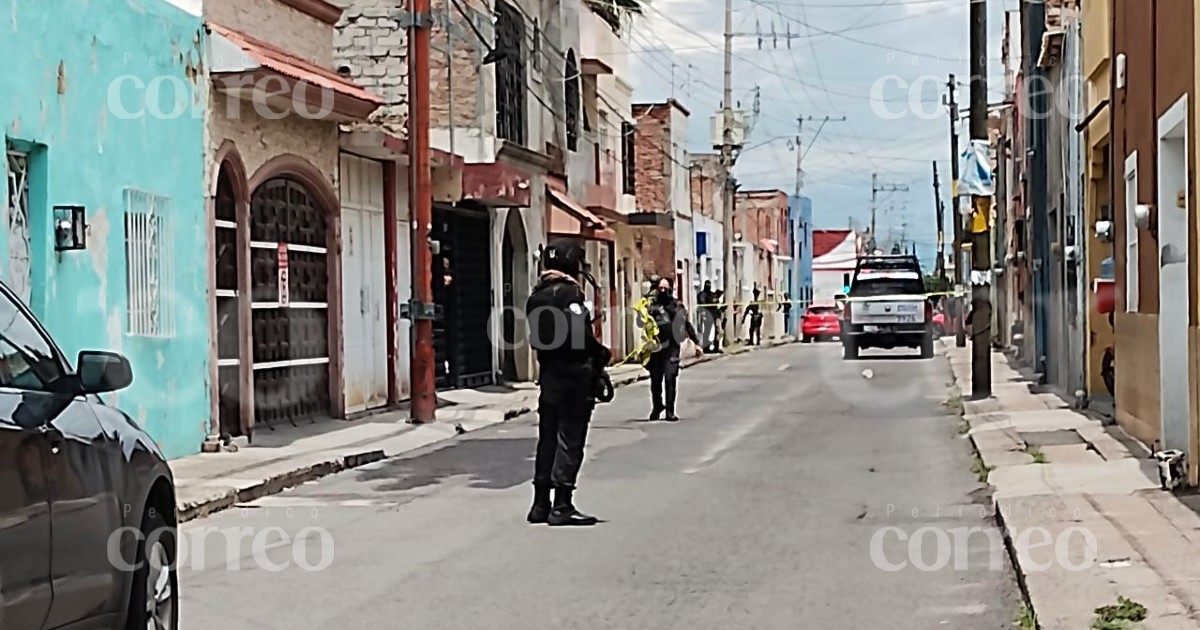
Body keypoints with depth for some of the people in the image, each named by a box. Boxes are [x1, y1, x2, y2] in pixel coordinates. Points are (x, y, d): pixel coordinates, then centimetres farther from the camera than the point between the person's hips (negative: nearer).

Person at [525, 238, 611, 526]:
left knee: (548, 437, 12)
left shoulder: (536, 295, 12)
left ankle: (541, 504, 17)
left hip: (549, 373, 8)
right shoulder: (570, 292, -14)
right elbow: (580, 335, -20)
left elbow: (536, 337, 13)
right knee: (570, 440, -4)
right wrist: (601, 354, -6)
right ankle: (561, 506, -4)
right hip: (574, 375, -8)